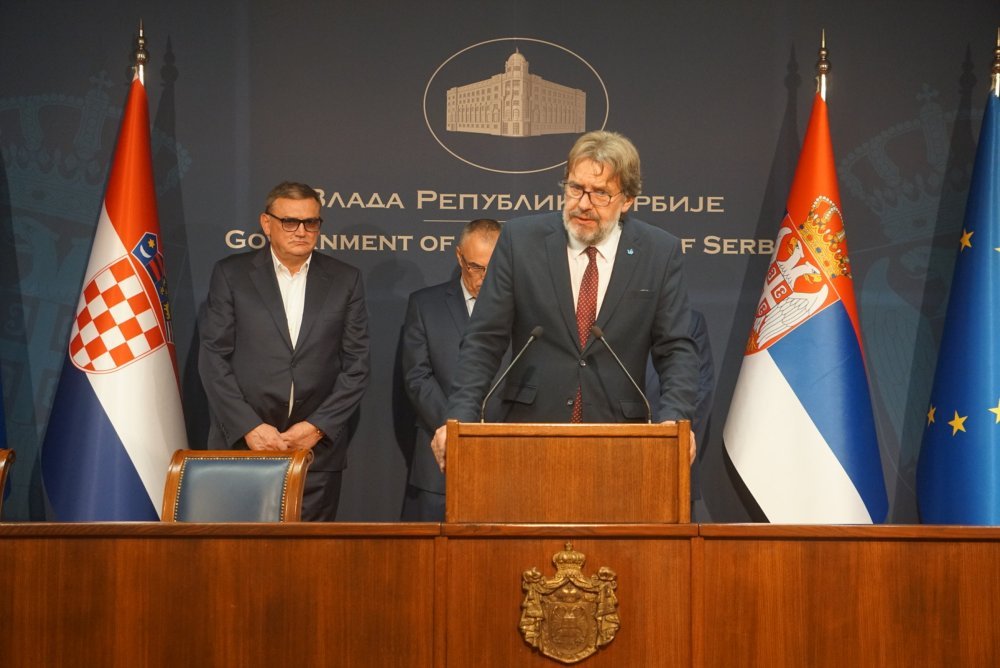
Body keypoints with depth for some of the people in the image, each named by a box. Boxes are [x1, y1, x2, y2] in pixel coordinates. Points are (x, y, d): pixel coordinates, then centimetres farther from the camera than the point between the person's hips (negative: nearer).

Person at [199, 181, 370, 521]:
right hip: (241, 444, -1)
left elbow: (356, 364, 4)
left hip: (318, 449, 1)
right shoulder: (231, 274, 3)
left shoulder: (345, 280, 7)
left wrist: (319, 426, -7)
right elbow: (213, 358, -1)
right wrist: (248, 426, -10)